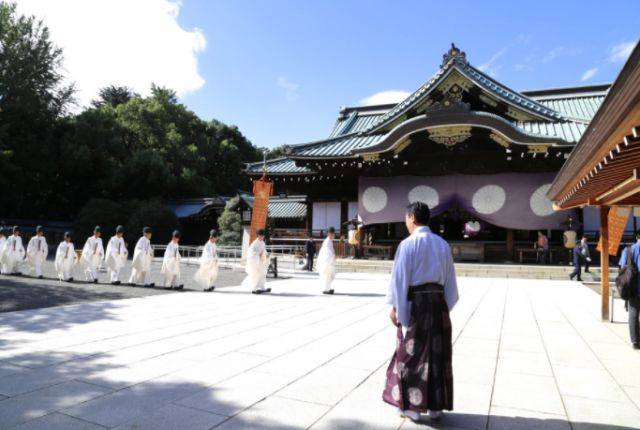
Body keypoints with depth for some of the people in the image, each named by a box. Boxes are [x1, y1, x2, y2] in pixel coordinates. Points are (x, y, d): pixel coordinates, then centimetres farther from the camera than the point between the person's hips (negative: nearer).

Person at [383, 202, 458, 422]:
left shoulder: (408, 244, -11)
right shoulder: (442, 244, 7)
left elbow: (400, 278, -11)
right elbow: (449, 279, 10)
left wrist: (395, 307, -5)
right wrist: (445, 305, 16)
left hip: (415, 302, -5)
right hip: (438, 301, 5)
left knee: (412, 354, 7)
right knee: (438, 353, 12)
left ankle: (413, 406, 15)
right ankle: (435, 406, 23)